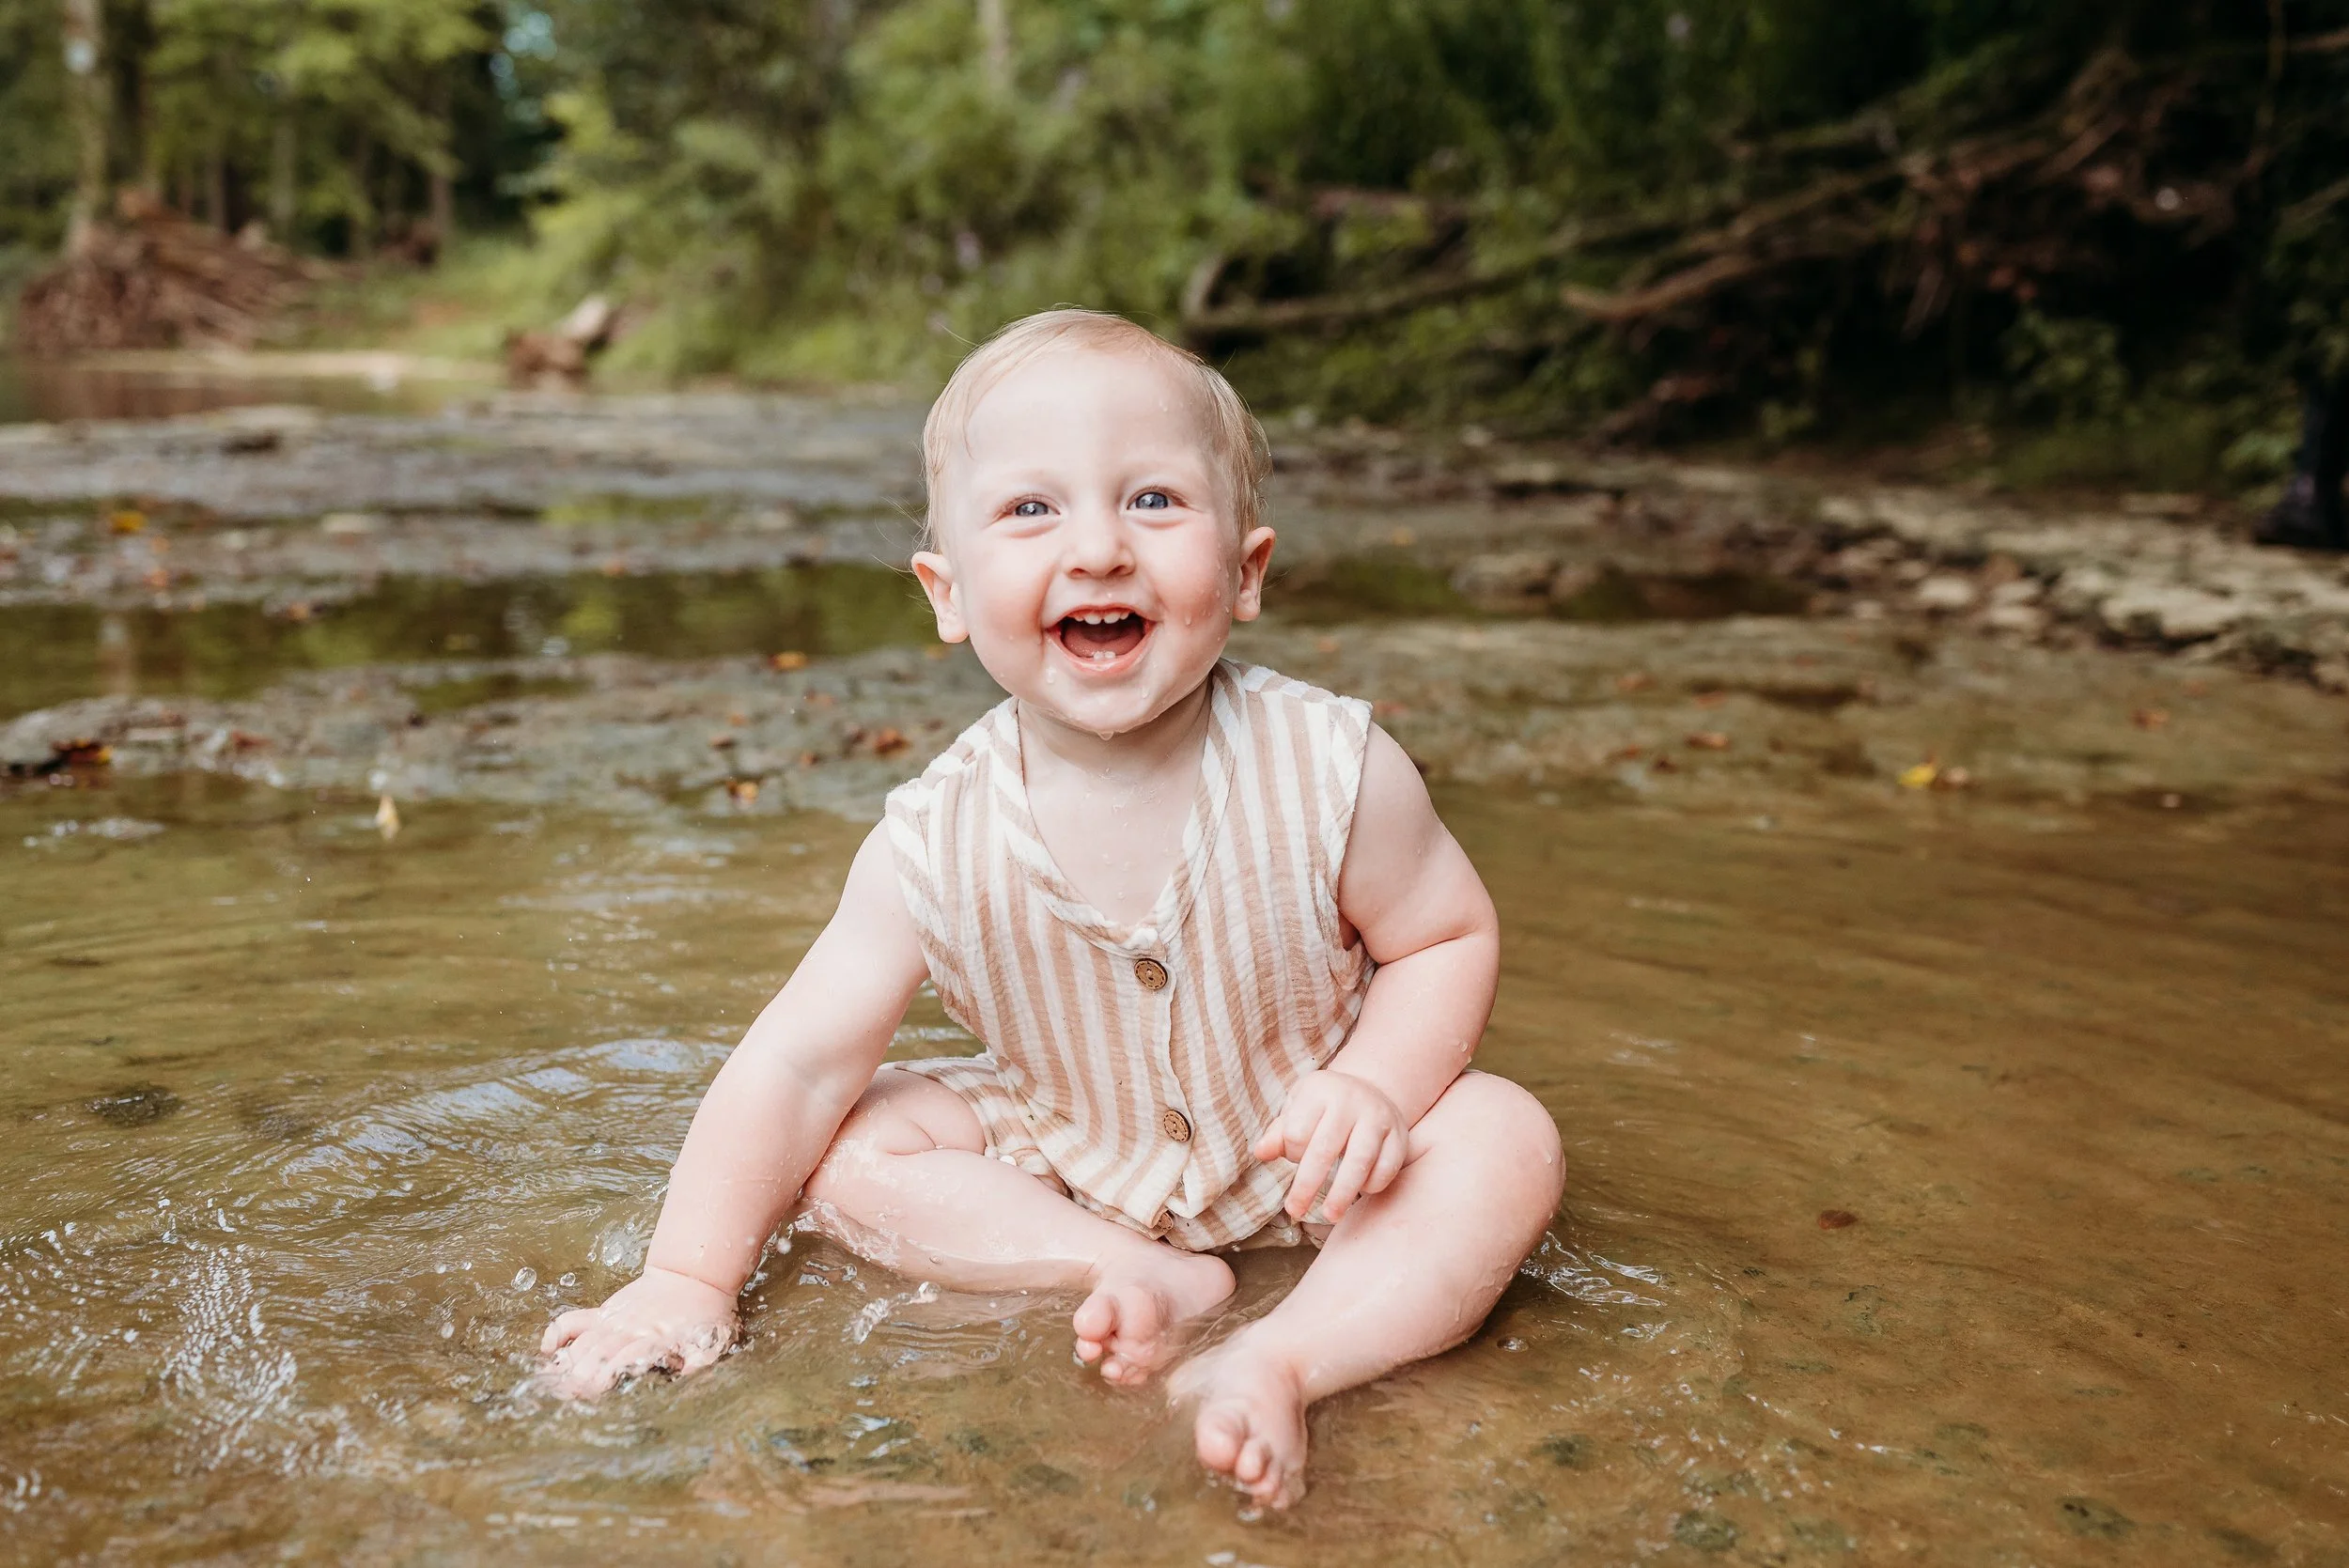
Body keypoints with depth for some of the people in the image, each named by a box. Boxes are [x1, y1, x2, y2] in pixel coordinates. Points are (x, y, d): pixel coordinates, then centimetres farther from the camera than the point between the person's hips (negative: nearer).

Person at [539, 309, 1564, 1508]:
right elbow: (797, 1066, -17)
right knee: (846, 1153, -14)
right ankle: (1158, 1285, -21)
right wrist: (688, 1281, -22)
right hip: (1069, 1160, 2)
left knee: (1505, 1145, -25)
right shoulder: (937, 847, -23)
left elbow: (1449, 939, -10)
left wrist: (1374, 1083, -29)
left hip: (1299, 1152, -1)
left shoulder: (1333, 774, -25)